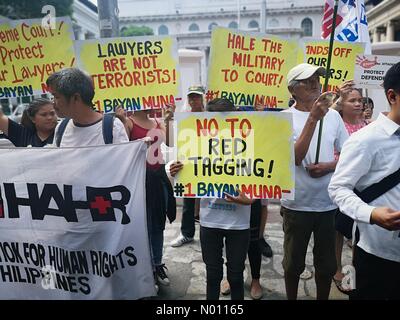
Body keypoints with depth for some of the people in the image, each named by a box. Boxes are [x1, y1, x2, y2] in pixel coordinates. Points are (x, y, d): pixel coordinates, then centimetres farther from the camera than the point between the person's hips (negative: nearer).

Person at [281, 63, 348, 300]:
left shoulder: (333, 115, 1)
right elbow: (294, 158, -21)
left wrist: (328, 167, -12)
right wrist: (313, 118, -25)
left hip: (329, 203, 3)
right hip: (297, 204, -2)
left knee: (326, 264, 17)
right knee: (294, 262, 15)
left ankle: (323, 298, 40)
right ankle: (291, 298, 39)